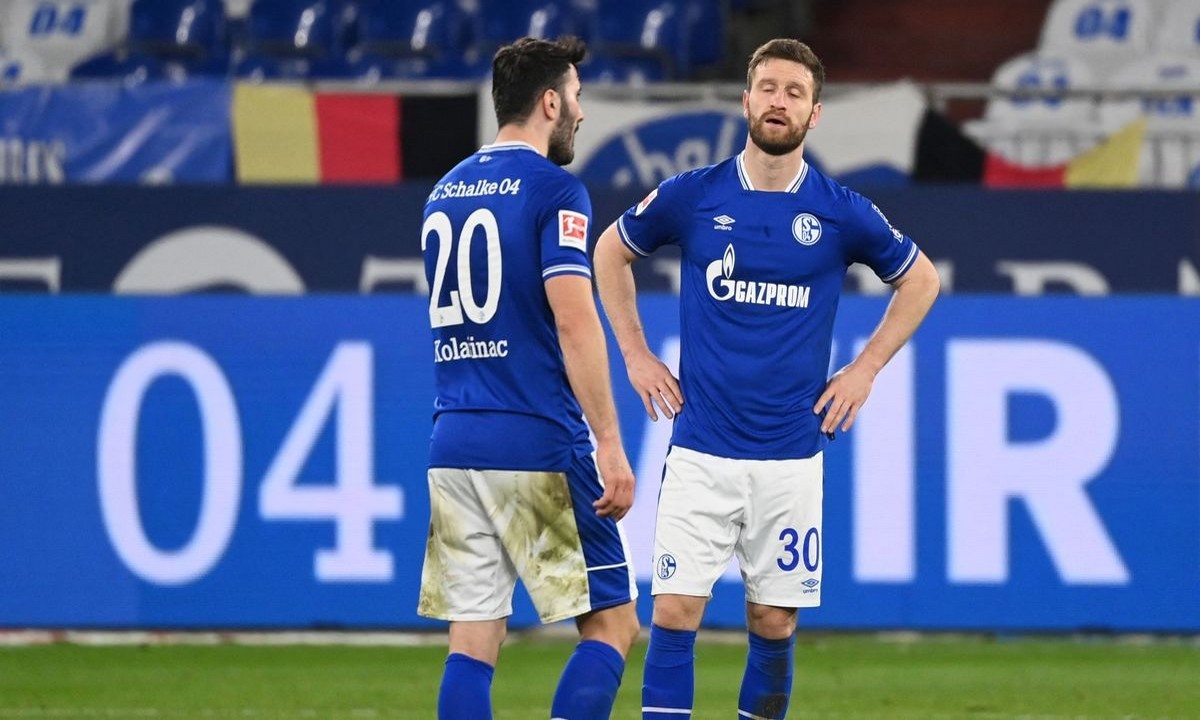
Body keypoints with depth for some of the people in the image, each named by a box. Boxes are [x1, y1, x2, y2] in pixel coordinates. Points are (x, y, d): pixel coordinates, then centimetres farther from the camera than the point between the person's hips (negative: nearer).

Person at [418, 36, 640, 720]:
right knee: (612, 622, 1)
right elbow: (573, 322, -16)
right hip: (539, 445, -7)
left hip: (454, 445, 7)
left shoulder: (446, 191, 15)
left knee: (474, 640, 5)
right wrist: (611, 448, -16)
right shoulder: (554, 190, -8)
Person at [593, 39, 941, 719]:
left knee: (774, 625, 5)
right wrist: (636, 355, 11)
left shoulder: (842, 213, -1)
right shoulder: (692, 196, 0)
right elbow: (611, 252, 18)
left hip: (791, 454, 1)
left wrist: (866, 369, 8)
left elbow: (921, 280, 16)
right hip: (699, 452, -1)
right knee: (675, 614, -8)